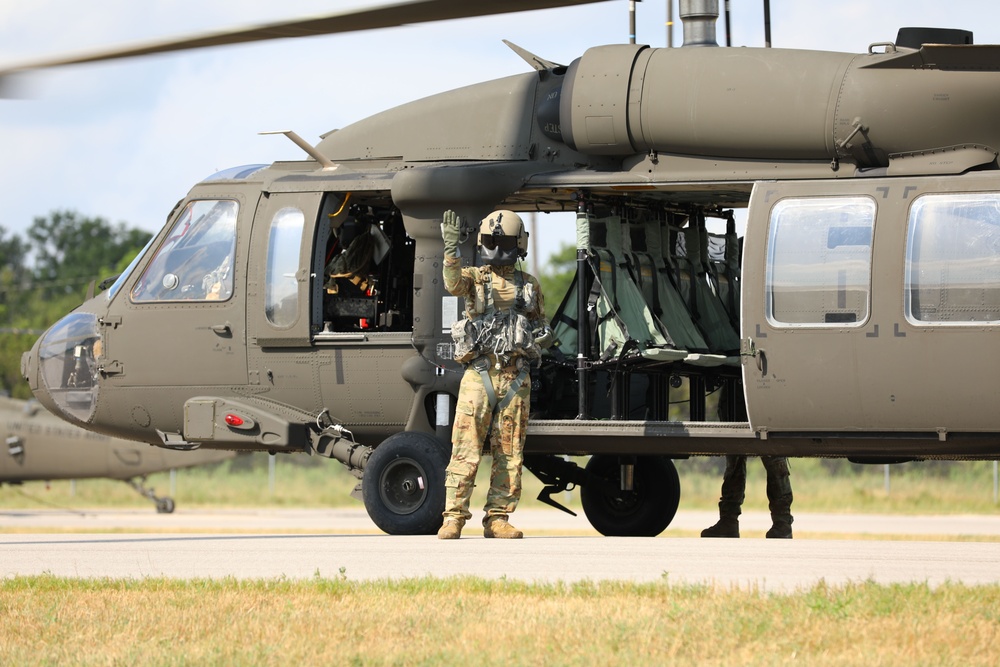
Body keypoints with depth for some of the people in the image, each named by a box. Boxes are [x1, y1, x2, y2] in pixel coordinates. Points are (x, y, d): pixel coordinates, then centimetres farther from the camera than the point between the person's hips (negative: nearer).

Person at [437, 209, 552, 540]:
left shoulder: (529, 285, 14)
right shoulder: (474, 277, 5)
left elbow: (543, 326, 23)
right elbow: (453, 283, -18)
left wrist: (539, 336, 0)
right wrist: (451, 246, -33)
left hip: (516, 379, 3)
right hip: (479, 373, -3)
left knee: (509, 453, 3)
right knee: (466, 449, -8)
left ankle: (497, 518, 9)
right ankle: (454, 518, -7)